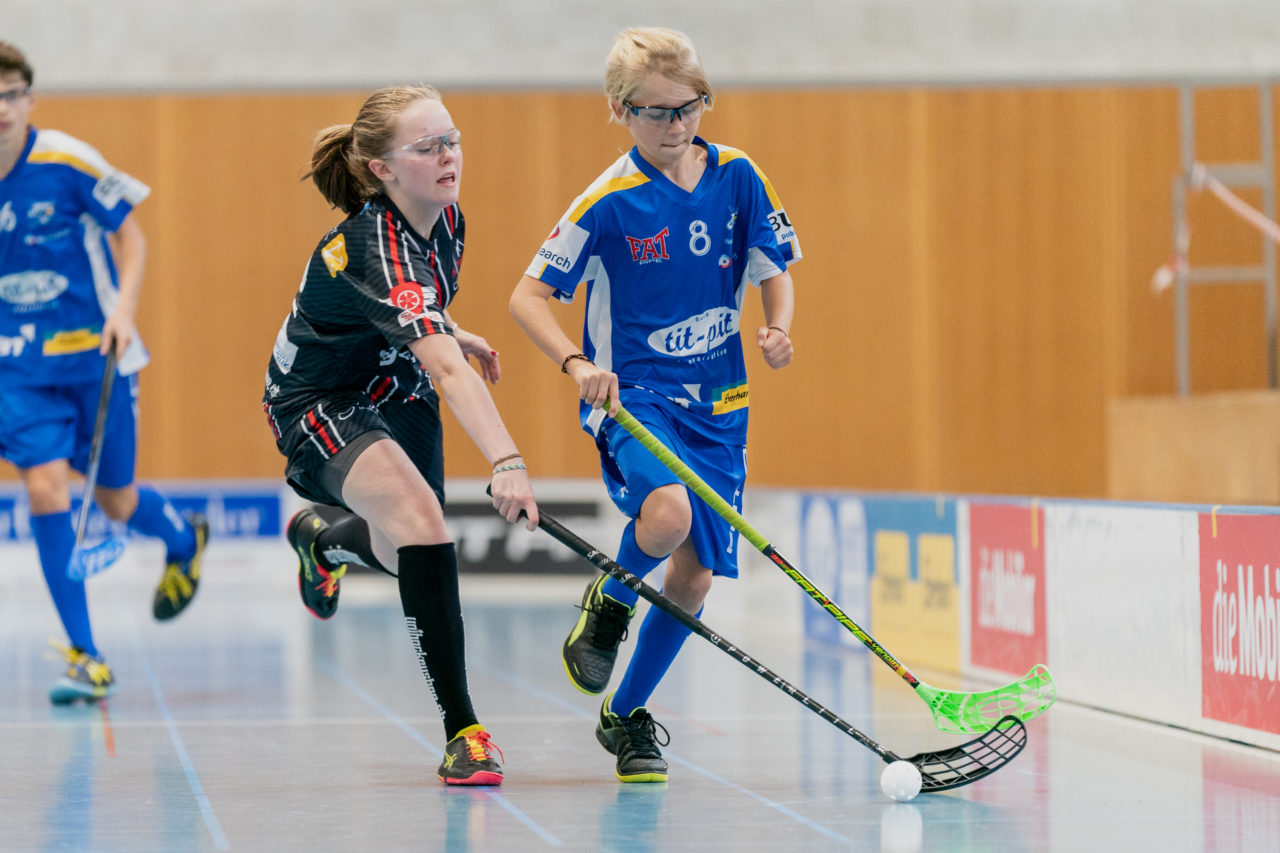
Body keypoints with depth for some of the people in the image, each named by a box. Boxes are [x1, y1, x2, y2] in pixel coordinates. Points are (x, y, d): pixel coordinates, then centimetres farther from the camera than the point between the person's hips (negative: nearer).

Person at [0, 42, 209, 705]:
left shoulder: (68, 163, -14)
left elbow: (130, 236, -4)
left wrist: (123, 309, -18)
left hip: (95, 356, -2)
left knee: (116, 502, 9)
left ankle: (184, 542, 47)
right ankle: (85, 660, -8)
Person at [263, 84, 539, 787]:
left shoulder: (443, 217, -9)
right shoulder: (374, 248, -35)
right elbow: (446, 371, -48)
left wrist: (458, 336, 14)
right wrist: (505, 463, -57)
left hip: (396, 392, 8)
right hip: (320, 404, -8)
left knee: (415, 556, 21)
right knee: (421, 524, -31)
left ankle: (323, 535, 58)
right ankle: (462, 732, -28)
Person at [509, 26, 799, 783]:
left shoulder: (738, 177, 0)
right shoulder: (608, 202, -11)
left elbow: (775, 270, 12)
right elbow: (529, 295, -9)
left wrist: (778, 329, -9)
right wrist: (578, 364, -25)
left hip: (716, 403, 4)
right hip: (633, 394, -4)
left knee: (695, 574, 2)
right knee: (668, 513, -33)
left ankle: (625, 715, 24)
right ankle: (611, 601, 2)